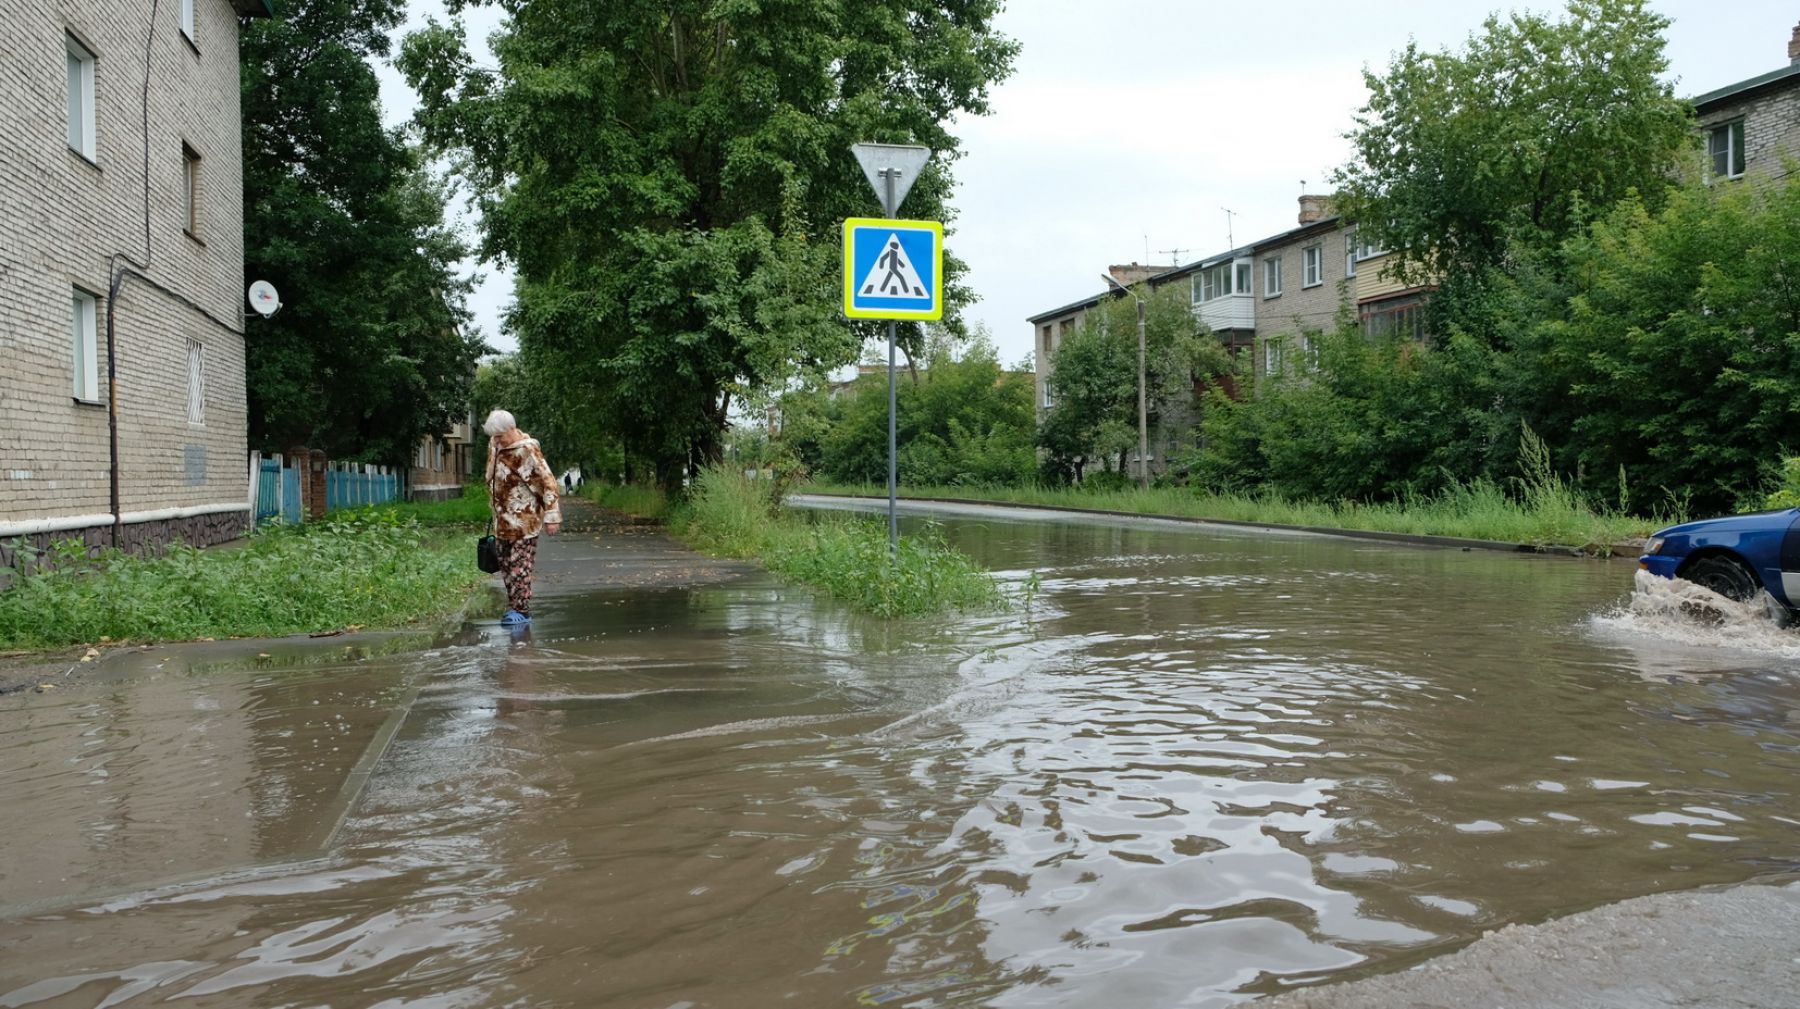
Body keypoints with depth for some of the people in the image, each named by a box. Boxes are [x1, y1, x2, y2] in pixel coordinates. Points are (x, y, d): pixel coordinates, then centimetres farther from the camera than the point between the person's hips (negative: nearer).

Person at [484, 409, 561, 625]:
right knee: (506, 565, 12)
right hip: (503, 519, 8)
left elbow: (548, 482, -16)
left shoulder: (527, 451, -17)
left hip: (524, 520, -8)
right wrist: (495, 508, 24)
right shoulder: (494, 444, 7)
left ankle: (521, 611, -4)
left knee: (520, 566, -7)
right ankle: (514, 606, 21)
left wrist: (551, 516, -17)